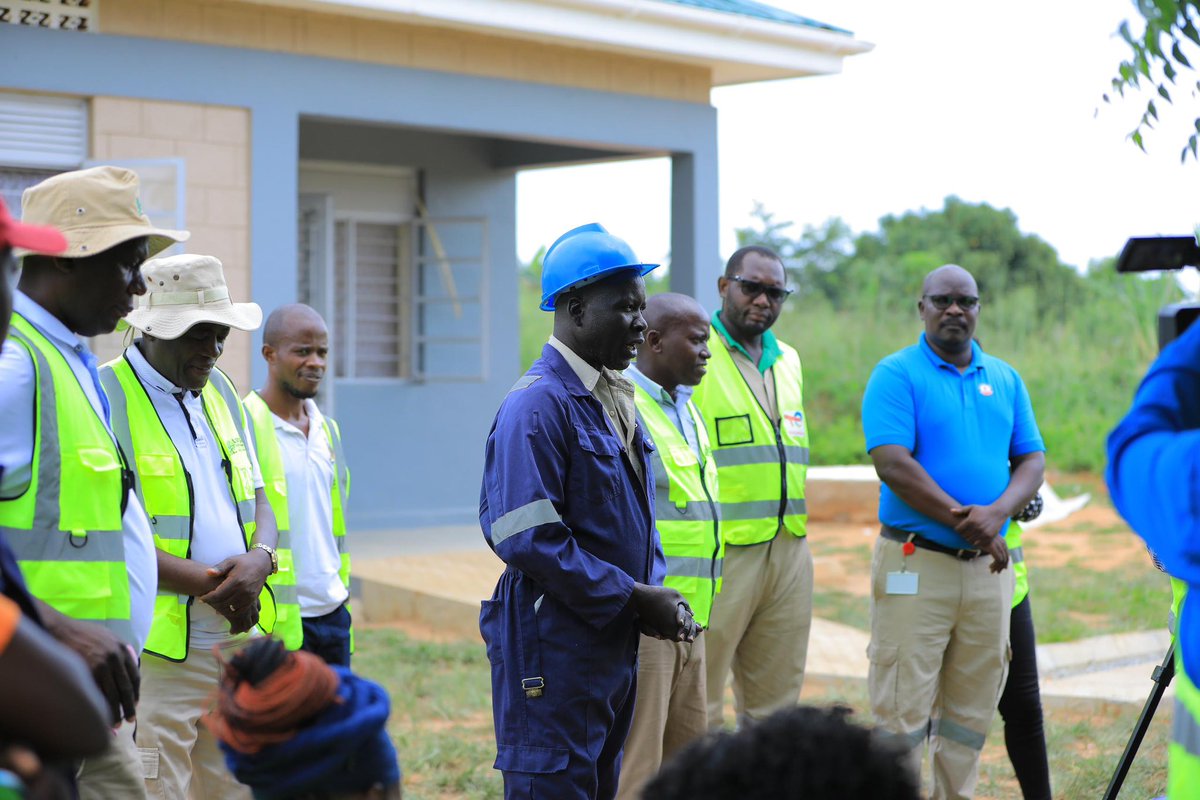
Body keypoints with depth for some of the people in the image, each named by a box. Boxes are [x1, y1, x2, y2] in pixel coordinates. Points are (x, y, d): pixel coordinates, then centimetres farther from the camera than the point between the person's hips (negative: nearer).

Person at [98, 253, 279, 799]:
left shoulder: (219, 391, 16)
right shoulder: (108, 396, -8)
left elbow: (257, 497, 18)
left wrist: (259, 559, -5)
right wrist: (208, 584, -17)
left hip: (238, 638, 7)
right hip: (157, 651, -7)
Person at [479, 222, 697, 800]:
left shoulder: (617, 399, 14)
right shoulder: (538, 404, -16)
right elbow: (526, 537, -22)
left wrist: (655, 592, 3)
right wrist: (634, 598, -18)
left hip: (614, 643, 9)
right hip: (553, 649, -9)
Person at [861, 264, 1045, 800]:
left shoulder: (1005, 379, 13)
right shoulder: (897, 374, -3)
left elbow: (1031, 460, 10)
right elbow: (892, 464, -14)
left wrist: (997, 512, -11)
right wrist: (964, 521, -15)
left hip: (989, 568, 5)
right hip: (915, 565, -5)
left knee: (973, 710, 10)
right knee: (903, 707, -4)